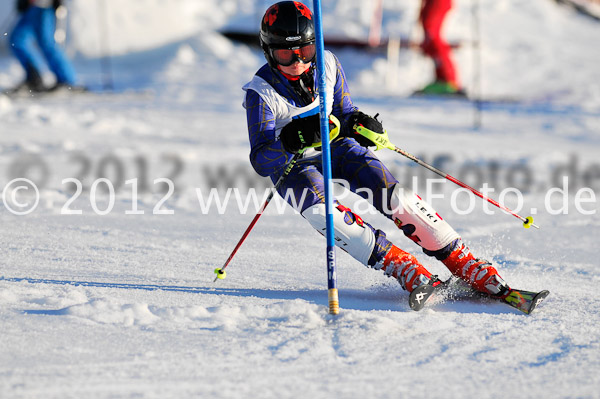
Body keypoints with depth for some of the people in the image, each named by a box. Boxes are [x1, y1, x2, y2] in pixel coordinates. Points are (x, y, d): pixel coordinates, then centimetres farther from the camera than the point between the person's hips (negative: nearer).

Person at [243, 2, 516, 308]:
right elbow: (261, 160, -22)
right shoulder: (260, 92, -18)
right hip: (291, 165, -3)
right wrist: (290, 139, -42)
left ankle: (467, 265, -14)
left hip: (336, 148, 3)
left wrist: (358, 124, -19)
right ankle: (400, 267, -34)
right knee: (321, 212, -34)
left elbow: (345, 115, 5)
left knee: (395, 197, -18)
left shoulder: (327, 66, -8)